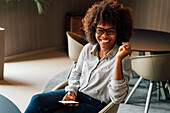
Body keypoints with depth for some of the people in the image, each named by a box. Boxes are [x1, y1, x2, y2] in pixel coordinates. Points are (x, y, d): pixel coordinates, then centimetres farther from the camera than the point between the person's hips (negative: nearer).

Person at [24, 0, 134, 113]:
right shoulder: (88, 49, 2)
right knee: (37, 100, -12)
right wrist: (71, 91, -4)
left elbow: (116, 98, -23)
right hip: (76, 93, 5)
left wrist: (119, 59, -30)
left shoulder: (124, 60, -14)